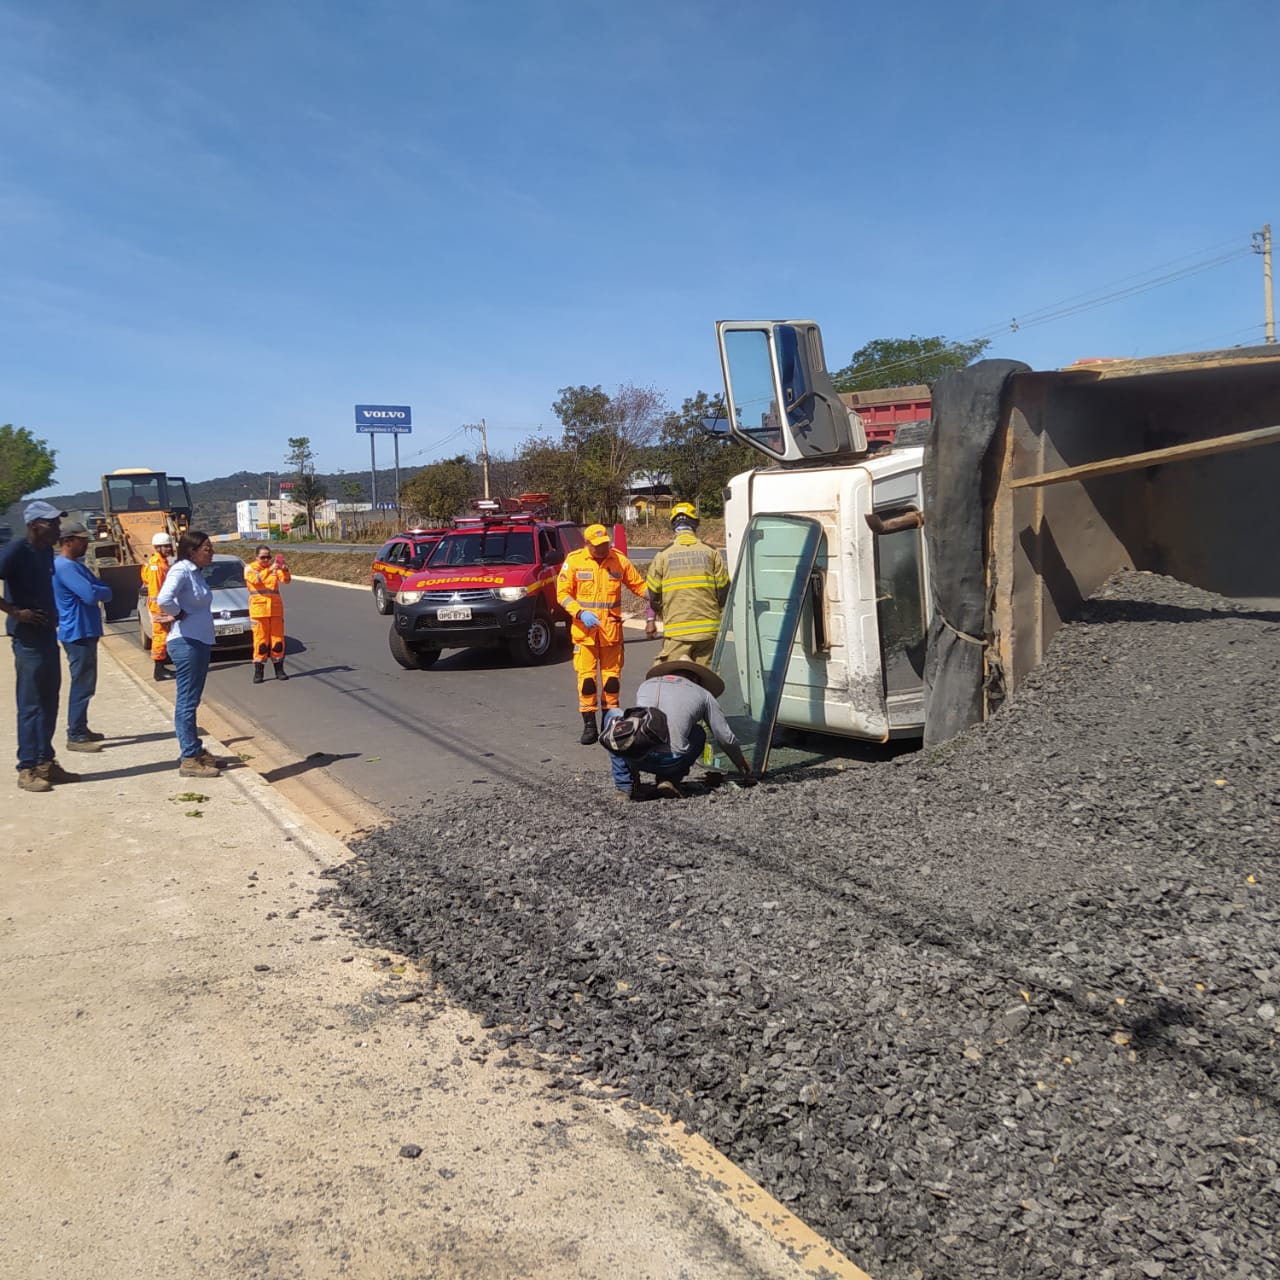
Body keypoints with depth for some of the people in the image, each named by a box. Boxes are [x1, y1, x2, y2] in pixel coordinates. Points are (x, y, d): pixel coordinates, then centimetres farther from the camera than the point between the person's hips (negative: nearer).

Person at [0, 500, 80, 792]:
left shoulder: (46, 551, 8)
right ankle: (27, 769, 2)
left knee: (49, 701, 12)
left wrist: (52, 616, 11)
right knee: (31, 703, -4)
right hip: (27, 636, -8)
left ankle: (46, 762, 20)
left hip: (47, 633, 8)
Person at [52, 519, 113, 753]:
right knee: (82, 685, -8)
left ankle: (80, 729, 26)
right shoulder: (64, 566, -17)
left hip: (86, 633, 10)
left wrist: (97, 591, -10)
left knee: (84, 684, 17)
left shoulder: (75, 565, 16)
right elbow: (91, 595, -27)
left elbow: (104, 591, 12)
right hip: (77, 634, -10)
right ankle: (75, 737, -4)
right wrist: (101, 591, -5)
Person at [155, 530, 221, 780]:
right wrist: (178, 614, -14)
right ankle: (189, 759, 1)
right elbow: (164, 599, -31)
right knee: (187, 701, -4)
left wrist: (174, 615, 0)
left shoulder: (196, 572, 12)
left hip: (200, 642, 10)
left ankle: (196, 750, 27)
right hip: (187, 643, -10)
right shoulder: (181, 570, -15)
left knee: (191, 700, 17)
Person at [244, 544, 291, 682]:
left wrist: (283, 569, -21)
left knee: (278, 639, 4)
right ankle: (258, 672, 1)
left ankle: (279, 670, 12)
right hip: (258, 610, -3)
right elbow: (256, 579, -18)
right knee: (260, 640, -5)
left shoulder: (274, 568, 11)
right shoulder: (250, 569, 2)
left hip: (276, 609, 3)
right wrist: (269, 569, -29)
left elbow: (286, 579, -2)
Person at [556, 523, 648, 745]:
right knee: (586, 676, -3)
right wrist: (580, 613, -16)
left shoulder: (619, 560, 0)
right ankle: (589, 725, 6)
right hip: (583, 629, -1)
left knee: (612, 676, 7)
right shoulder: (574, 560, -3)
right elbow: (562, 593, -1)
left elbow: (638, 585, 7)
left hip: (611, 629, 2)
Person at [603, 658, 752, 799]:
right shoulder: (703, 694, 21)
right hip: (671, 762, 0)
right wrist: (742, 764, 42)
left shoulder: (646, 684, 27)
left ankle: (625, 786, 21)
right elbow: (726, 738, 23)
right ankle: (669, 779, 12)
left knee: (613, 715, 32)